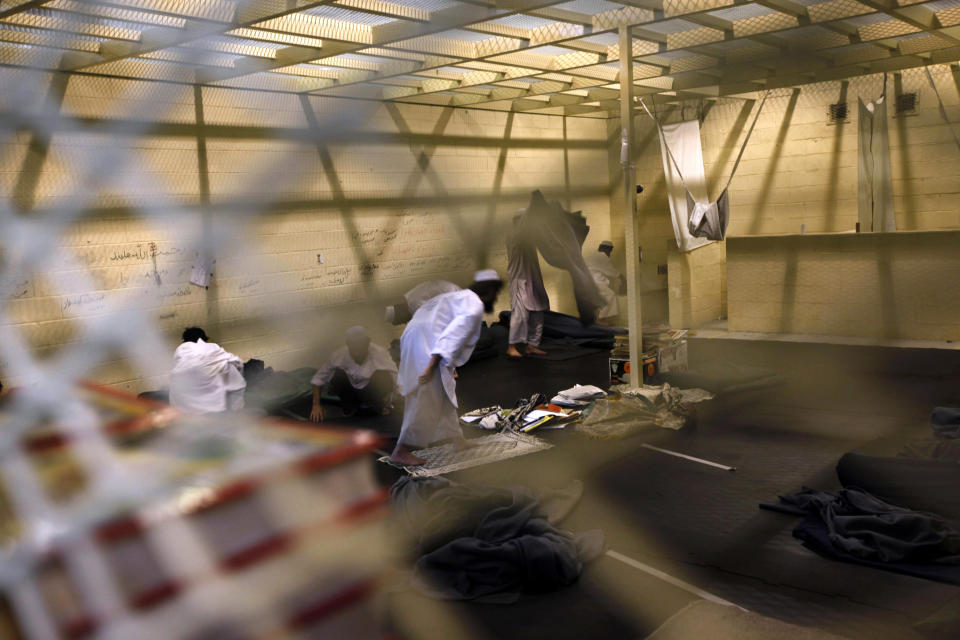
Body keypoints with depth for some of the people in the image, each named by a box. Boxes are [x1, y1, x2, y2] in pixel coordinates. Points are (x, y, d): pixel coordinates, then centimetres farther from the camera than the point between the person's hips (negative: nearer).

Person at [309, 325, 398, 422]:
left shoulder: (379, 353, -26)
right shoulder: (339, 355, -20)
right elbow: (319, 379, -12)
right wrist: (316, 405, -16)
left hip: (371, 392, -2)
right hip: (351, 390, 2)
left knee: (383, 377, -31)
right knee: (338, 374, -25)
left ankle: (378, 405, -1)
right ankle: (351, 404, 1)